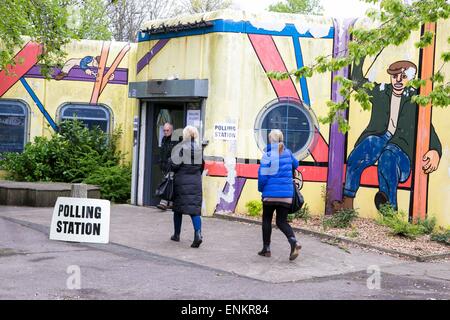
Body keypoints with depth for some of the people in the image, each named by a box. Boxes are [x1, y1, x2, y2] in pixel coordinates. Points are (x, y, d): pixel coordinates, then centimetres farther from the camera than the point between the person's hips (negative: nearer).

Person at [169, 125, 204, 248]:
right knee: (195, 208, 1)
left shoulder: (180, 147, -10)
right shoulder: (200, 148, 1)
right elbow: (202, 166, 6)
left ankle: (177, 234, 23)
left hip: (181, 180, -2)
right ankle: (198, 233, -19)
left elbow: (174, 164, -13)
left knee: (178, 207, 12)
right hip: (196, 181, 2)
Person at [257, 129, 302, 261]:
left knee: (267, 220, 13)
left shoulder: (268, 154, -10)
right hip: (287, 193, 4)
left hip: (271, 193, -4)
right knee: (282, 221, 9)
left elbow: (263, 175, -12)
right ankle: (293, 241, -17)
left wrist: (261, 189, 4)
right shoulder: (287, 153, 7)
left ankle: (266, 248, 16)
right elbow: (295, 164, 26)